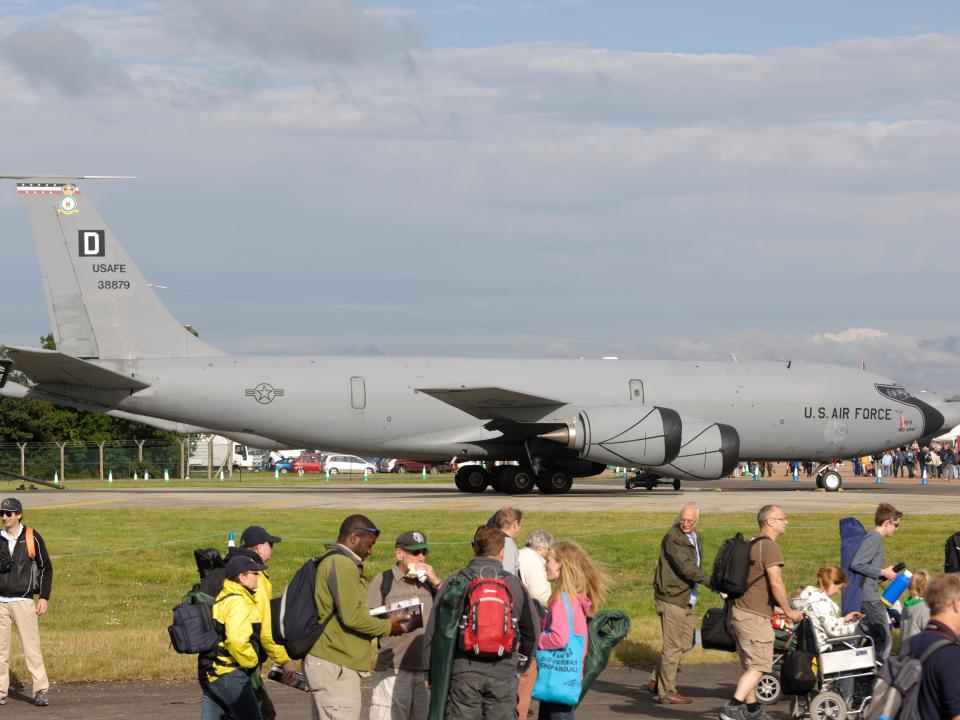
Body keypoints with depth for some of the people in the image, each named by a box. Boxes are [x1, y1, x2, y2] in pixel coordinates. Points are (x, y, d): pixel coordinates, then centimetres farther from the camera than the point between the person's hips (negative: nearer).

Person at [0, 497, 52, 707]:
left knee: (31, 647, -9)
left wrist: (44, 597, -1)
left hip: (23, 601, -3)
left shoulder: (32, 538, 2)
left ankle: (40, 691, -9)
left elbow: (46, 568, 6)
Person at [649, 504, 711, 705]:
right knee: (673, 646, -7)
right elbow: (686, 567, -24)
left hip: (688, 600, 9)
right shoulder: (673, 539, -16)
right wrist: (711, 582, -26)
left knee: (686, 643, 14)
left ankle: (656, 681, 24)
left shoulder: (696, 538, 14)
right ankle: (666, 692, -1)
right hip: (671, 598, -9)